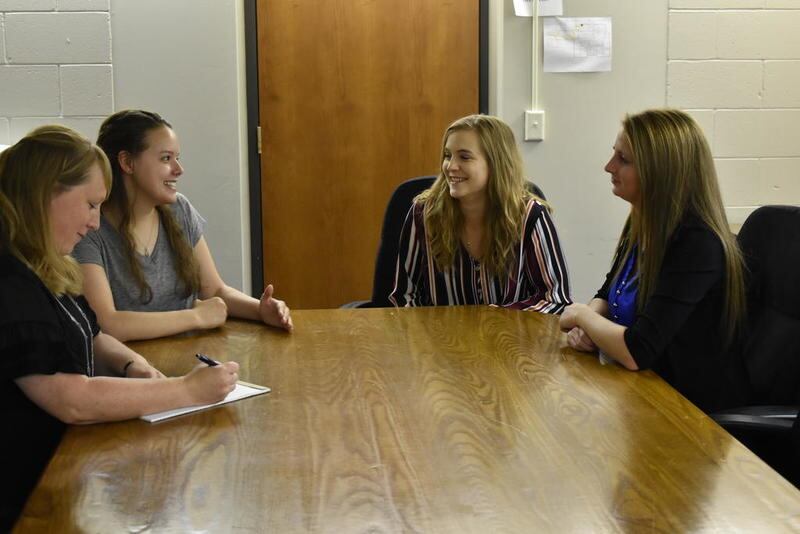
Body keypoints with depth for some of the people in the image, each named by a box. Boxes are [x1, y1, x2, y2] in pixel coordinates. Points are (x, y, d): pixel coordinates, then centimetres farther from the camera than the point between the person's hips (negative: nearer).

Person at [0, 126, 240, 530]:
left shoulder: (41, 268, 11)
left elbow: (86, 338, 22)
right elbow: (74, 401, -27)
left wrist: (131, 365, 0)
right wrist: (188, 390, -19)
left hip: (59, 465, 10)